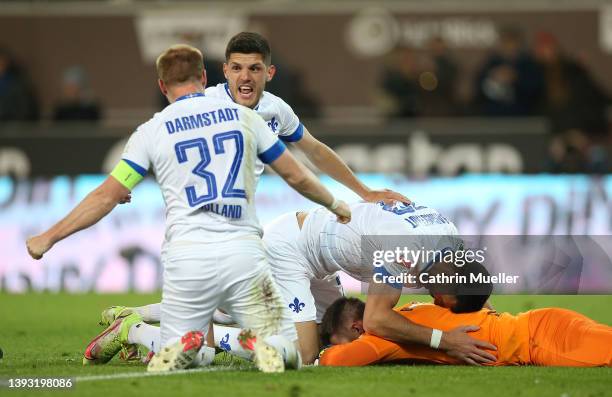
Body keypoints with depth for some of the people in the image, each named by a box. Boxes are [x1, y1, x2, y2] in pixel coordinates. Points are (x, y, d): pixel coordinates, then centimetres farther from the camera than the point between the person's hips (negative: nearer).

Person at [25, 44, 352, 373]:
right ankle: (267, 348, -27)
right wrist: (334, 205, 38)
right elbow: (296, 176, 19)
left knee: (168, 355, 15)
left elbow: (106, 197, 4)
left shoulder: (152, 131, 5)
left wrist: (48, 238, 12)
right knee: (289, 352, 10)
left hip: (186, 257, 0)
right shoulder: (243, 116, 10)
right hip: (244, 253, 0)